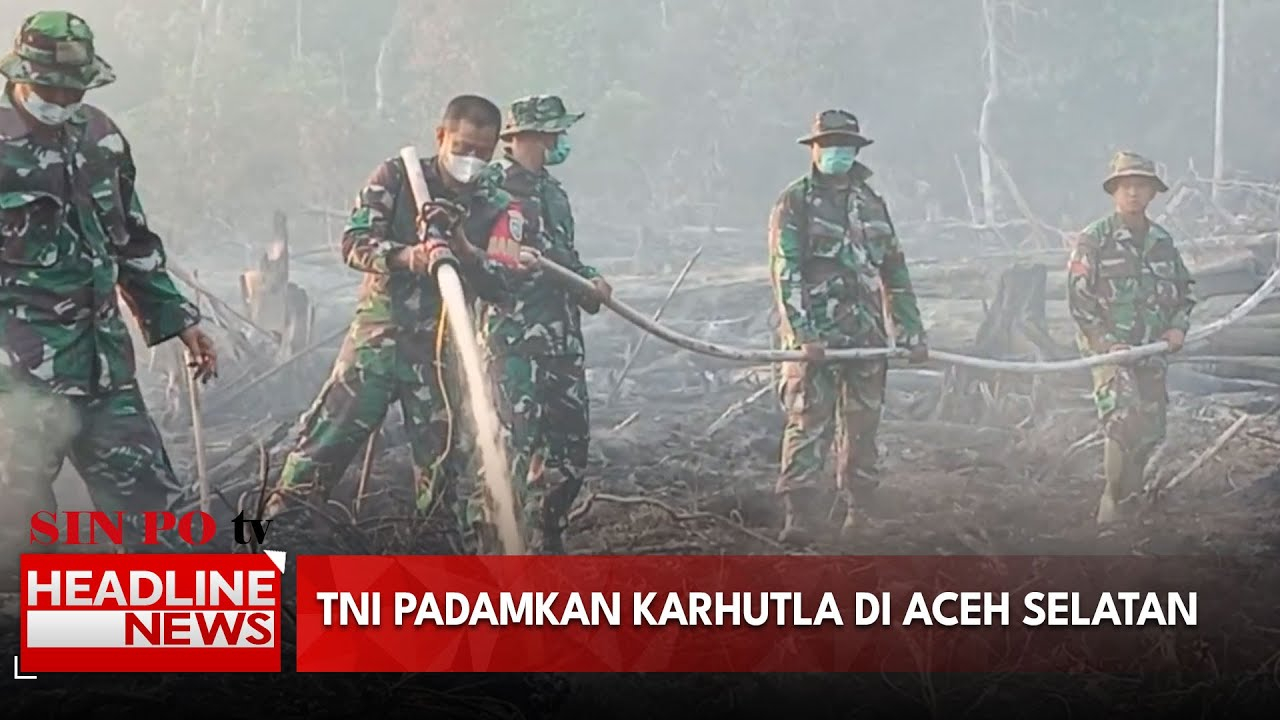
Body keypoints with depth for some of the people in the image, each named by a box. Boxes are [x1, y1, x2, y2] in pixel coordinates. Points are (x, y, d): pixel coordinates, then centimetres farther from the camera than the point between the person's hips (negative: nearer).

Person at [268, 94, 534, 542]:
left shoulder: (490, 209, 6)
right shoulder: (397, 177, -1)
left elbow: (499, 286, -2)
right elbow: (354, 242, -11)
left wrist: (462, 249, -21)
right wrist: (408, 257, -30)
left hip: (438, 349, 3)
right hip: (378, 336, -2)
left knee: (443, 460, 7)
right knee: (327, 438, -7)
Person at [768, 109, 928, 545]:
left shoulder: (871, 204, 15)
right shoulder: (794, 203, -1)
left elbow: (895, 272, 18)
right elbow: (785, 273, -10)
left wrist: (912, 335, 13)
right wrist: (803, 335, -20)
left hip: (867, 338, 5)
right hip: (813, 339, -5)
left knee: (862, 427, 9)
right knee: (807, 425, -9)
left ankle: (859, 510, 20)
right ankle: (797, 516, -10)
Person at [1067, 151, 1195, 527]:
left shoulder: (1163, 241, 11)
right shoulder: (1094, 240, -6)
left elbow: (1185, 290, 20)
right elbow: (1078, 298, -9)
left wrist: (1179, 326, 1)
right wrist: (1107, 342, -17)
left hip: (1152, 352, 6)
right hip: (1107, 348, -6)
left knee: (1150, 431, 9)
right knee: (1124, 421, -21)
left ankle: (1129, 498, 27)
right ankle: (1111, 499, -9)